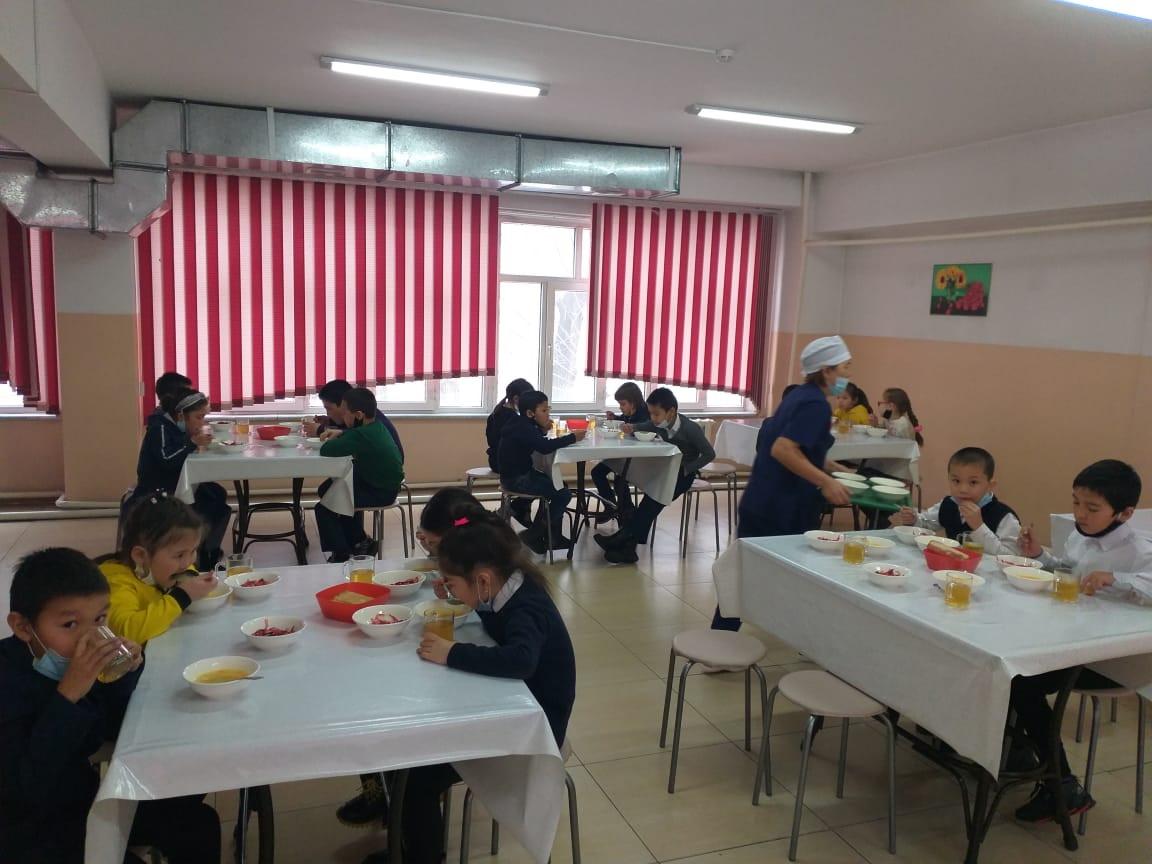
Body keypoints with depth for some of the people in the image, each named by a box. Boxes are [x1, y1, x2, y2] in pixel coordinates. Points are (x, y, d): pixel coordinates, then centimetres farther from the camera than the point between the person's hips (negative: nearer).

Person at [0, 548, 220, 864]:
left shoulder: (74, 658, -8)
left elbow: (113, 731, 3)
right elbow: (25, 789, -32)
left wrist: (125, 674, -16)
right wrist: (67, 695, -37)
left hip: (84, 797, 6)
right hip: (29, 831, -6)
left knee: (197, 821, 3)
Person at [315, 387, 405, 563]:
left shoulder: (361, 436, -29)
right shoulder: (376, 425, 1)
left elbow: (325, 451, -32)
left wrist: (331, 441, -9)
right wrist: (341, 433, 2)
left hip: (380, 493, -10)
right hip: (382, 482, 10)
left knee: (323, 509, -8)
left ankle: (341, 556, 9)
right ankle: (359, 541, 32)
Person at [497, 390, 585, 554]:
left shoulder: (523, 424, 7)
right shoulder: (522, 428, -23)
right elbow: (545, 447, -35)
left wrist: (543, 430, -4)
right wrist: (572, 437, -26)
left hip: (521, 473, 11)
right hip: (515, 479, -11)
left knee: (558, 486, 19)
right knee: (563, 494, -11)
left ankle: (553, 536, 22)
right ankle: (533, 535, 1)